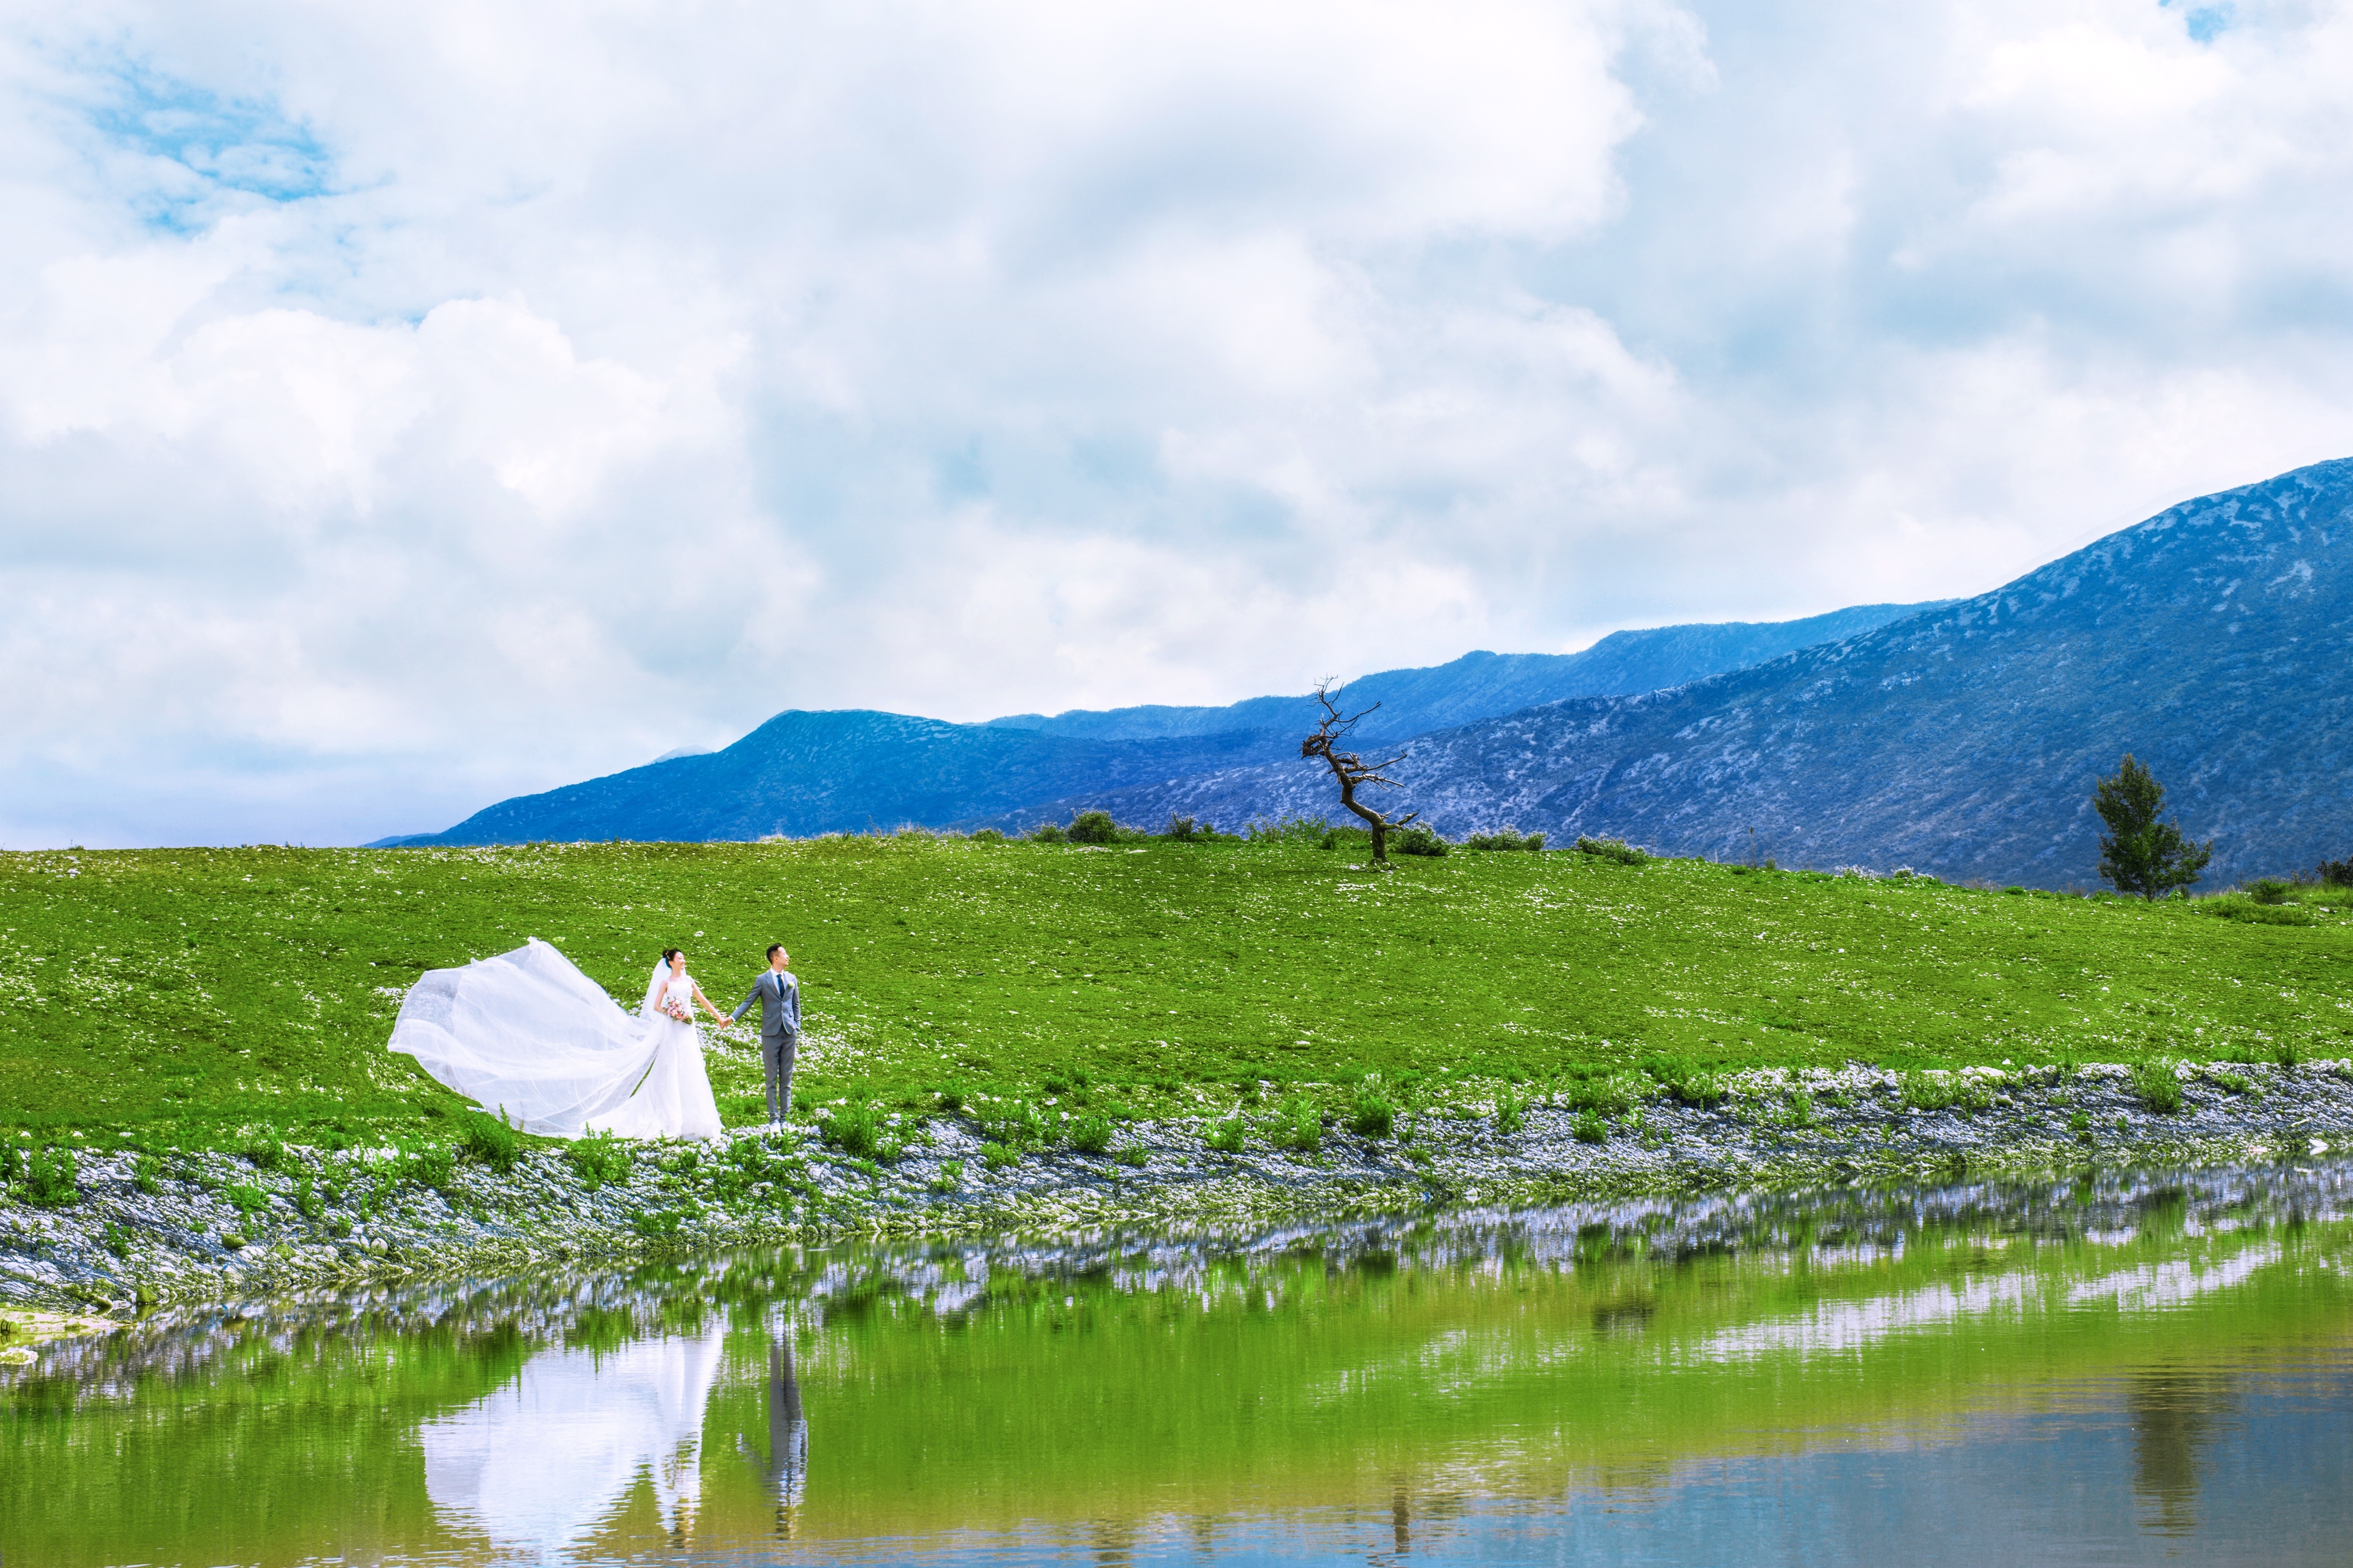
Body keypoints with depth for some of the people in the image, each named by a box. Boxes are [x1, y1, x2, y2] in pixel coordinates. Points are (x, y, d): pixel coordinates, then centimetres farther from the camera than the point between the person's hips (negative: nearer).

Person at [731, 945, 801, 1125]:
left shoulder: (792, 979, 11)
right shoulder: (763, 980, 0)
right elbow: (748, 1001, -3)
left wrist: (797, 1029, 9)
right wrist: (733, 1017, -16)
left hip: (789, 1034, 3)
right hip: (771, 1034, -3)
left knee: (787, 1077, 6)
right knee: (772, 1078, 1)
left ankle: (785, 1116, 11)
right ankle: (774, 1118, 4)